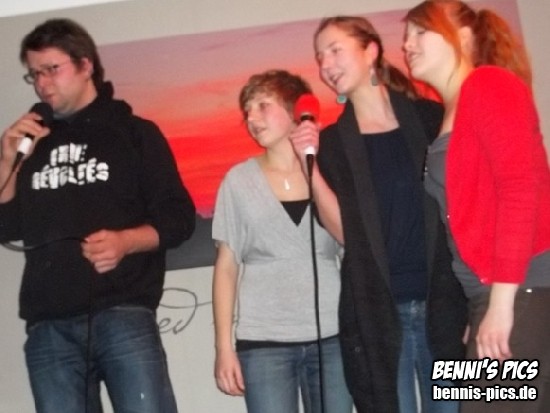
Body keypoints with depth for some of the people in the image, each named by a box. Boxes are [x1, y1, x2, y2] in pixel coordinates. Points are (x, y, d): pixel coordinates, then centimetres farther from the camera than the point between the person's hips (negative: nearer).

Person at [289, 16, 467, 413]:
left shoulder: (429, 117, 4)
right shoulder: (330, 141, 7)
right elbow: (344, 231, -3)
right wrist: (310, 165, -13)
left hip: (441, 300, 0)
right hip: (375, 312, 0)